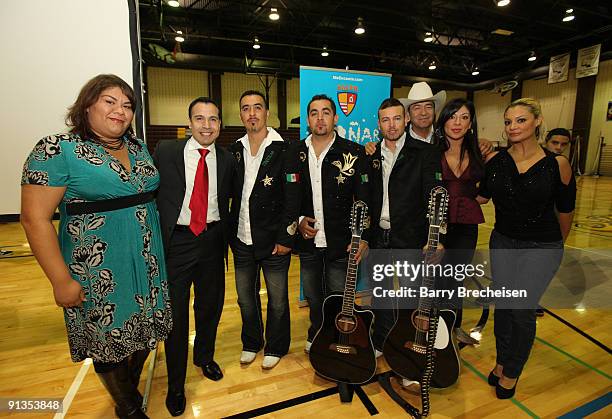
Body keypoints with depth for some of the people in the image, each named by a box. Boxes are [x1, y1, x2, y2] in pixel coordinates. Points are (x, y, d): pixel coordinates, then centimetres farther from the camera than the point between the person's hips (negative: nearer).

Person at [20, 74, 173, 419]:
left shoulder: (138, 147, 7)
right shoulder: (57, 150, -11)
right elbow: (35, 218, -13)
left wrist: (157, 246, 12)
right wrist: (62, 280, -14)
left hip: (147, 263, 6)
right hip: (98, 271, -5)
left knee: (142, 330, 20)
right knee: (108, 339, 13)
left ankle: (130, 389, 50)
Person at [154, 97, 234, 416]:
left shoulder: (226, 160, 3)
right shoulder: (165, 152, -5)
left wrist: (225, 238, 8)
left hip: (212, 240, 3)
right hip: (175, 242, -2)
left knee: (210, 307, 18)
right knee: (175, 314, 10)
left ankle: (205, 357, 48)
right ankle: (175, 383, 34)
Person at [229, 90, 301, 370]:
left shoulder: (284, 150, -7)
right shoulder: (234, 150, 6)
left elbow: (292, 198, -10)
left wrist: (285, 238, -13)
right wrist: (230, 233, 6)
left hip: (274, 241, -4)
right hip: (242, 241, 4)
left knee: (277, 300, 11)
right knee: (245, 298, 18)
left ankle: (276, 347, 34)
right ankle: (251, 343, 41)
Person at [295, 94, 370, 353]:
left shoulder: (354, 152, -6)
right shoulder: (295, 153, 2)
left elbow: (364, 199, -7)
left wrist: (364, 236, -14)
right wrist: (298, 220, -6)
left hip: (341, 243, -2)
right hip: (307, 240, 3)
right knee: (312, 297, 20)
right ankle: (316, 335, 46)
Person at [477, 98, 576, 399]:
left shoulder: (556, 165, -11)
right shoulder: (494, 161, -5)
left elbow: (565, 211, 2)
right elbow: (478, 198, 4)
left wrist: (556, 243, 12)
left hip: (542, 248, -2)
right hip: (502, 242, 3)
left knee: (522, 308, -1)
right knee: (502, 304, 10)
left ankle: (512, 372, 22)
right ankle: (502, 360, 33)